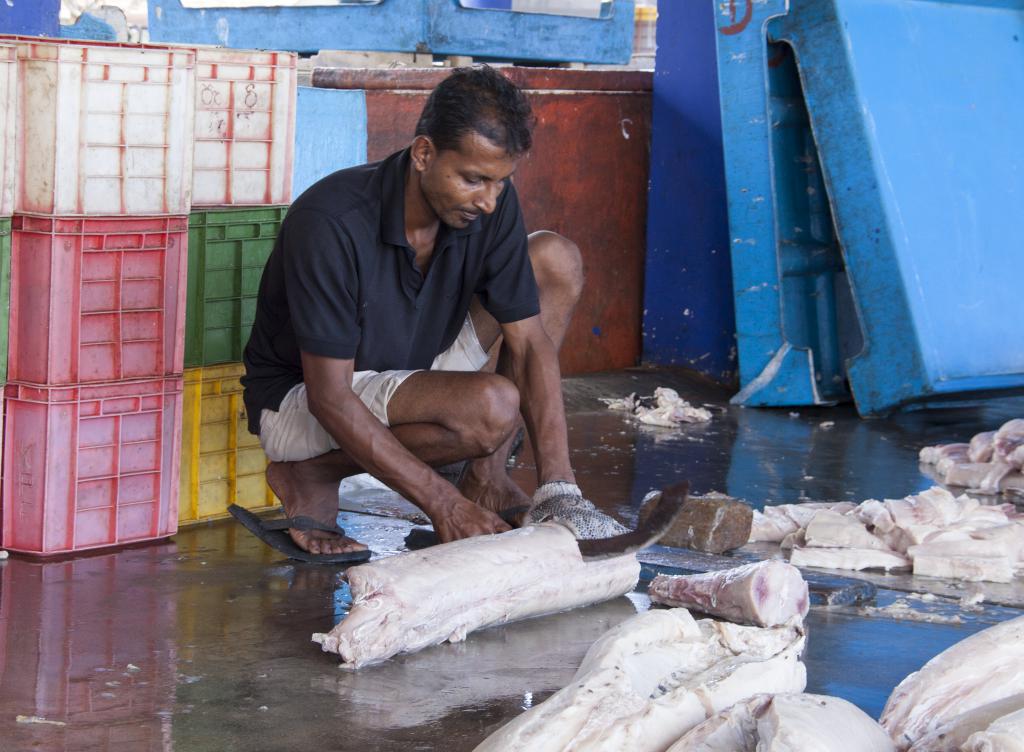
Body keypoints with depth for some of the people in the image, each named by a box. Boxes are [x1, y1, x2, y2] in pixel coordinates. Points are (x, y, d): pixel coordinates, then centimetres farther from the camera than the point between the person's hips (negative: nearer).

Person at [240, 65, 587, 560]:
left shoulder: (490, 204, -14)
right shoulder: (331, 222, -32)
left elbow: (529, 341, -10)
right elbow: (329, 398, -30)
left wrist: (558, 487, -22)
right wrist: (444, 505, -33)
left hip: (413, 368, 7)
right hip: (299, 400, -7)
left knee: (557, 260, -5)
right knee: (491, 406, -32)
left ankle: (486, 479, -3)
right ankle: (311, 474, -8)